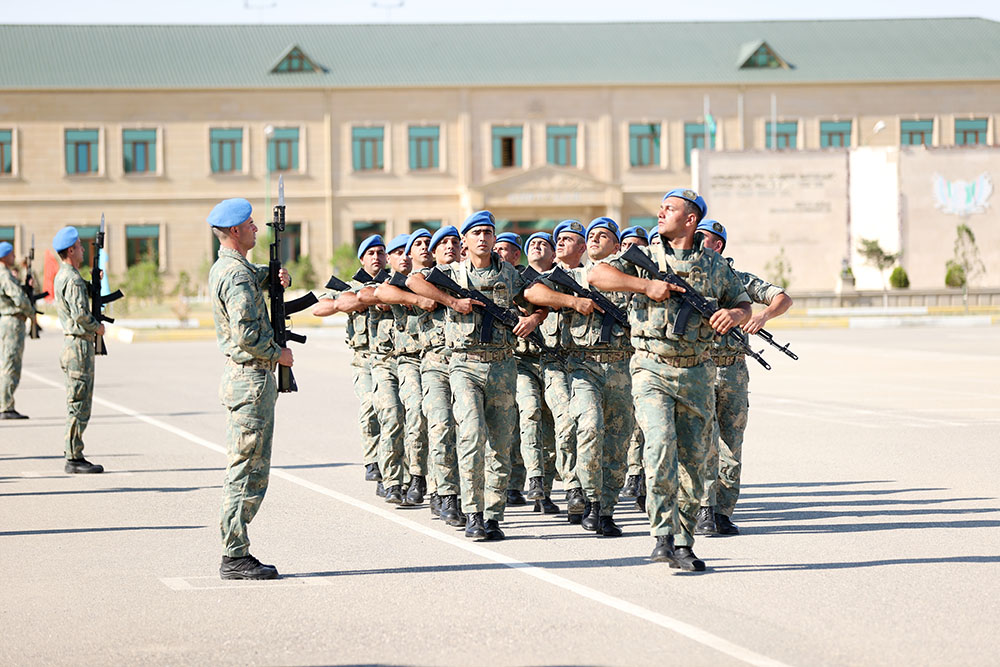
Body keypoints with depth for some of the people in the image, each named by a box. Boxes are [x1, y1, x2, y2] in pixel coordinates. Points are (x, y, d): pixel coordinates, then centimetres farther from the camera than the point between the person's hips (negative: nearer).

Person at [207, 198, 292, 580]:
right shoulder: (238, 276, -17)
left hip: (239, 377, 11)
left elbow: (254, 277, 36)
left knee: (243, 470, 13)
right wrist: (278, 354, -9)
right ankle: (235, 557, -5)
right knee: (249, 471, -7)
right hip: (252, 379, -11)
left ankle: (235, 555, 17)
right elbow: (246, 335, -25)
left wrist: (274, 276, 14)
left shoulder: (223, 268, 14)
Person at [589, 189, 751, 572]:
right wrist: (647, 285, -17)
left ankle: (683, 544, 13)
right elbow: (598, 275, -7)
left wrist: (736, 314, -5)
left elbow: (742, 302, 20)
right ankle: (663, 536, -18)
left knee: (692, 460, 4)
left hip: (697, 374, 3)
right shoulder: (646, 257, 4)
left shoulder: (715, 266, 10)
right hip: (653, 371, -3)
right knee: (661, 447, -21)